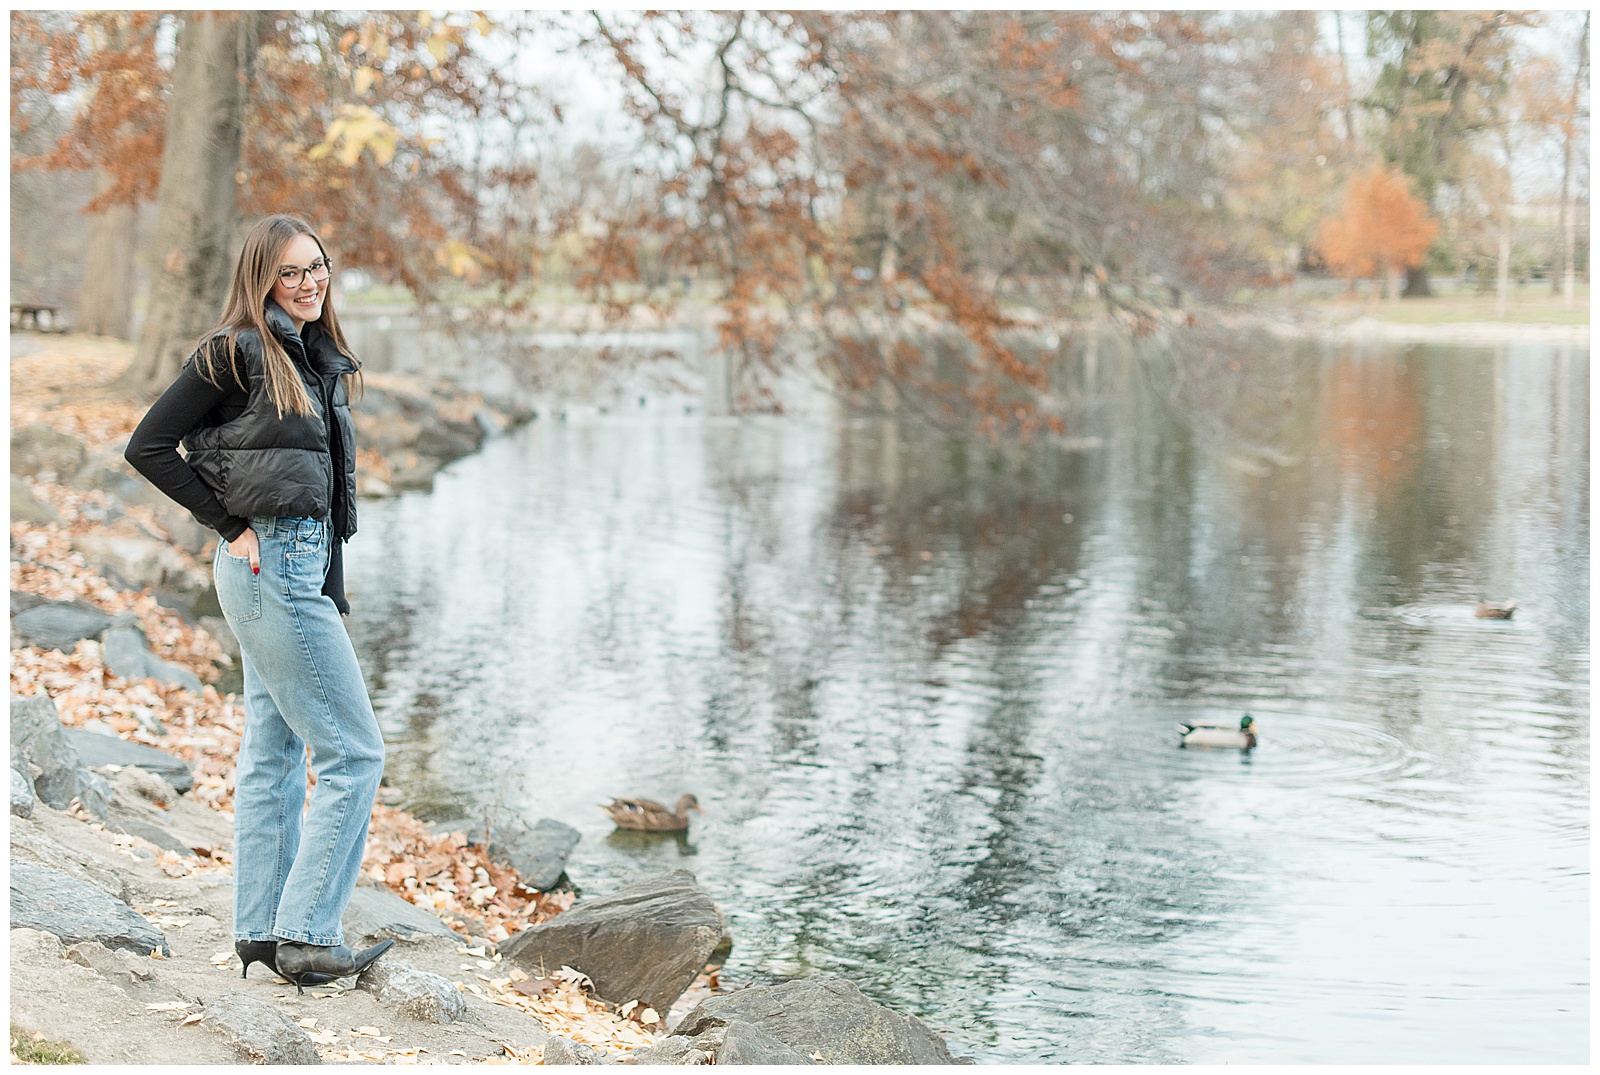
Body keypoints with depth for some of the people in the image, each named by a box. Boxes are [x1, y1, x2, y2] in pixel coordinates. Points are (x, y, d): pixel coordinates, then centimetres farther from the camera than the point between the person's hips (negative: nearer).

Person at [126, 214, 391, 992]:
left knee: (273, 752, 11)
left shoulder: (319, 361, 14)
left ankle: (260, 931, 18)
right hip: (272, 563, -9)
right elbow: (148, 447, -10)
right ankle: (305, 935, -5)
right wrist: (230, 525, -9)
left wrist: (333, 591, 11)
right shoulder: (237, 353, -10)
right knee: (353, 752, -8)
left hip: (304, 564, 9)